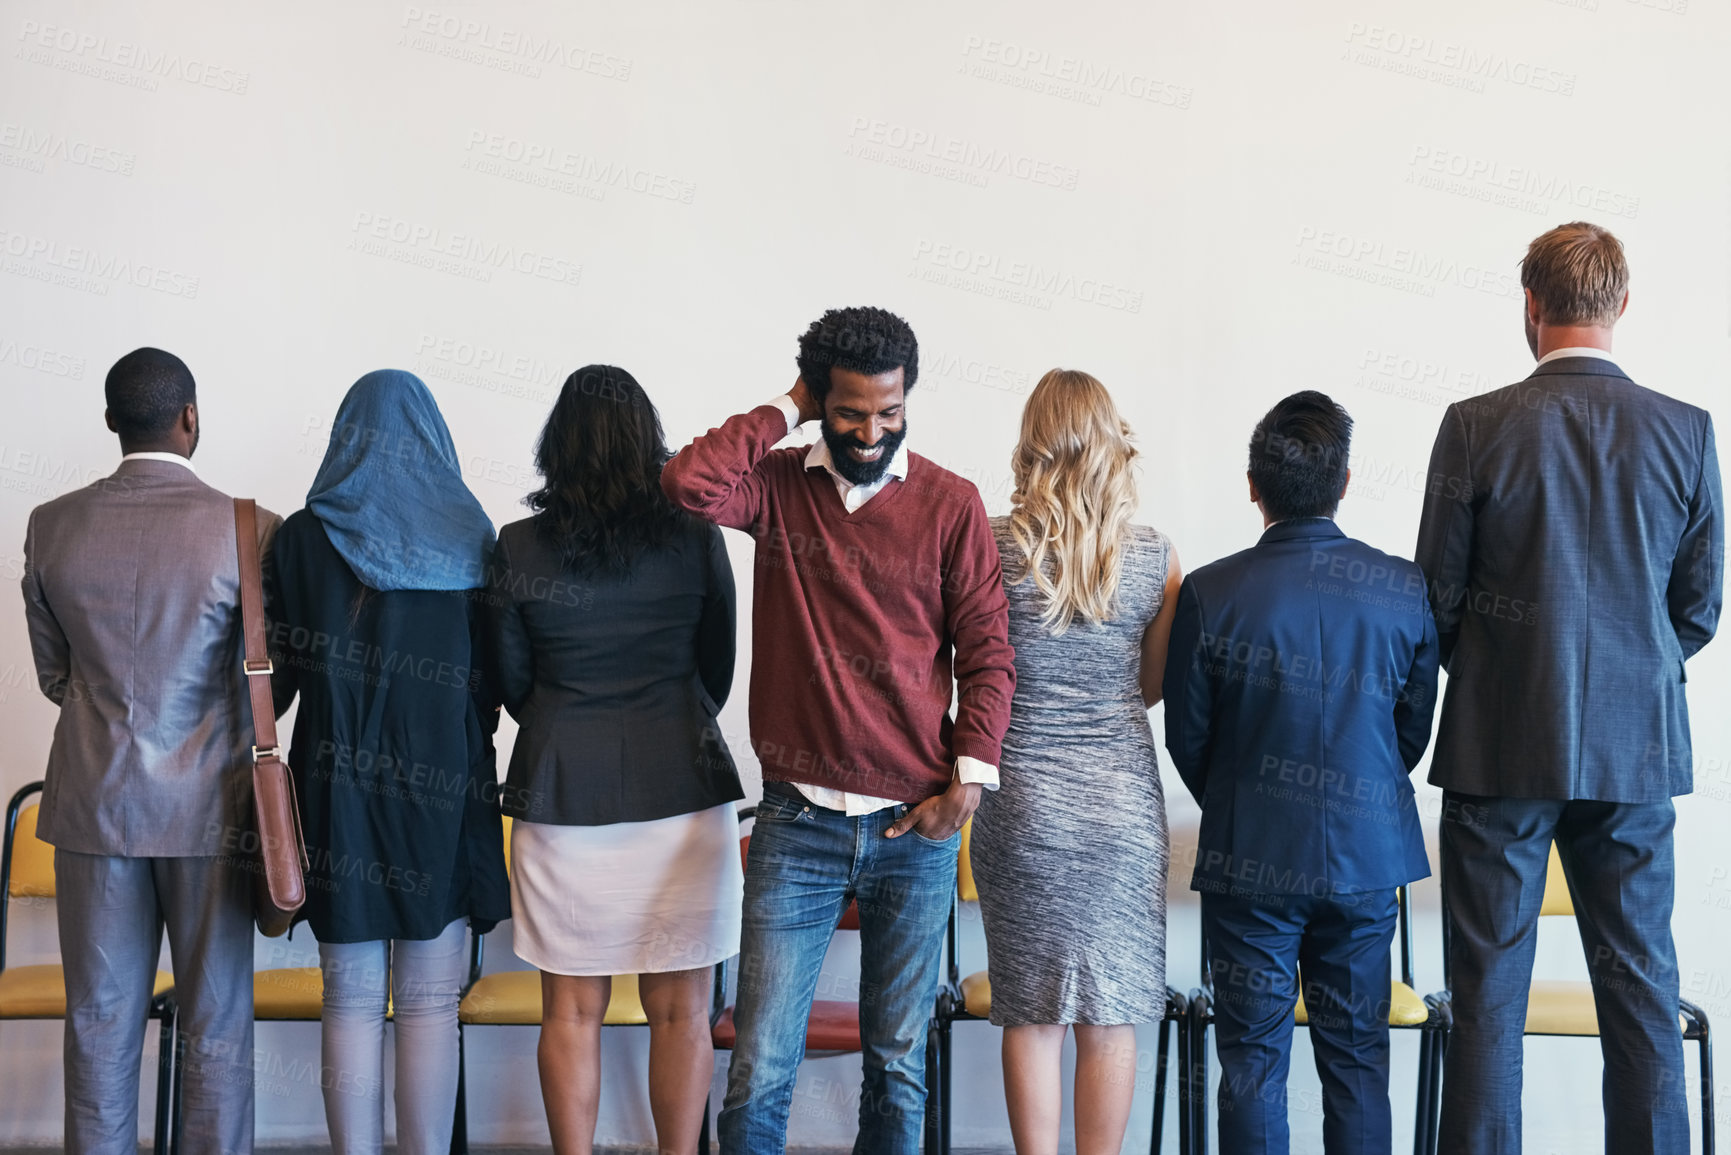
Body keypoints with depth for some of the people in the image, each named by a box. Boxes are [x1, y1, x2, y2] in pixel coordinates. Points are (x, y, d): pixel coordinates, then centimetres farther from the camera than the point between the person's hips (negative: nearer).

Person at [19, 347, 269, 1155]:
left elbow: (53, 673, 8)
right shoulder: (249, 529, -13)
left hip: (93, 804, 3)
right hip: (208, 806, -3)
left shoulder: (51, 527, -2)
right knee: (217, 1026, 8)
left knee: (100, 1021, 12)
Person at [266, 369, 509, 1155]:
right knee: (431, 1004, 6)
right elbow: (494, 677, 0)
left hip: (338, 785, 1)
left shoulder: (303, 536, -1)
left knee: (353, 1002, 9)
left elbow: (279, 671, 2)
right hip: (442, 789, 0)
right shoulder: (467, 536, -1)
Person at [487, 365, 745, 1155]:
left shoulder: (518, 548, -3)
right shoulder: (695, 537, -4)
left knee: (572, 1013, 12)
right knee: (679, 1012, 10)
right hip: (682, 788, 0)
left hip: (561, 793, 0)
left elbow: (510, 681, 7)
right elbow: (718, 668, 7)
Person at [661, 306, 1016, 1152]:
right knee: (760, 1070, 1)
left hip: (915, 826, 1)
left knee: (899, 1065, 13)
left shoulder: (950, 504, 1)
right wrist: (787, 411, -7)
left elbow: (987, 651, 2)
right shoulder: (778, 484, 2)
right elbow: (689, 482, -20)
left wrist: (971, 775, -7)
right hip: (797, 821, 0)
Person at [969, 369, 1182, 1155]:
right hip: (1122, 803, 1)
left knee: (1031, 1013, 10)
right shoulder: (1157, 558, -4)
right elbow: (1155, 685, 7)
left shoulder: (990, 547, -9)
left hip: (1021, 803, 0)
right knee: (1109, 1014, 10)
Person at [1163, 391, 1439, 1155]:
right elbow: (1415, 728, 4)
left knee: (1254, 1060, 8)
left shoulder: (1209, 594, -13)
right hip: (1368, 857, 2)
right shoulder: (1404, 590, -6)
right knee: (1357, 1055, 13)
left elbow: (1188, 737, -4)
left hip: (1250, 860, -2)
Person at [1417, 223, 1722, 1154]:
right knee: (1640, 982, 11)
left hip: (1501, 747, -2)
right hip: (1637, 746, 3)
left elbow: (1438, 596, -3)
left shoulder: (1476, 427, -9)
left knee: (1489, 990, 4)